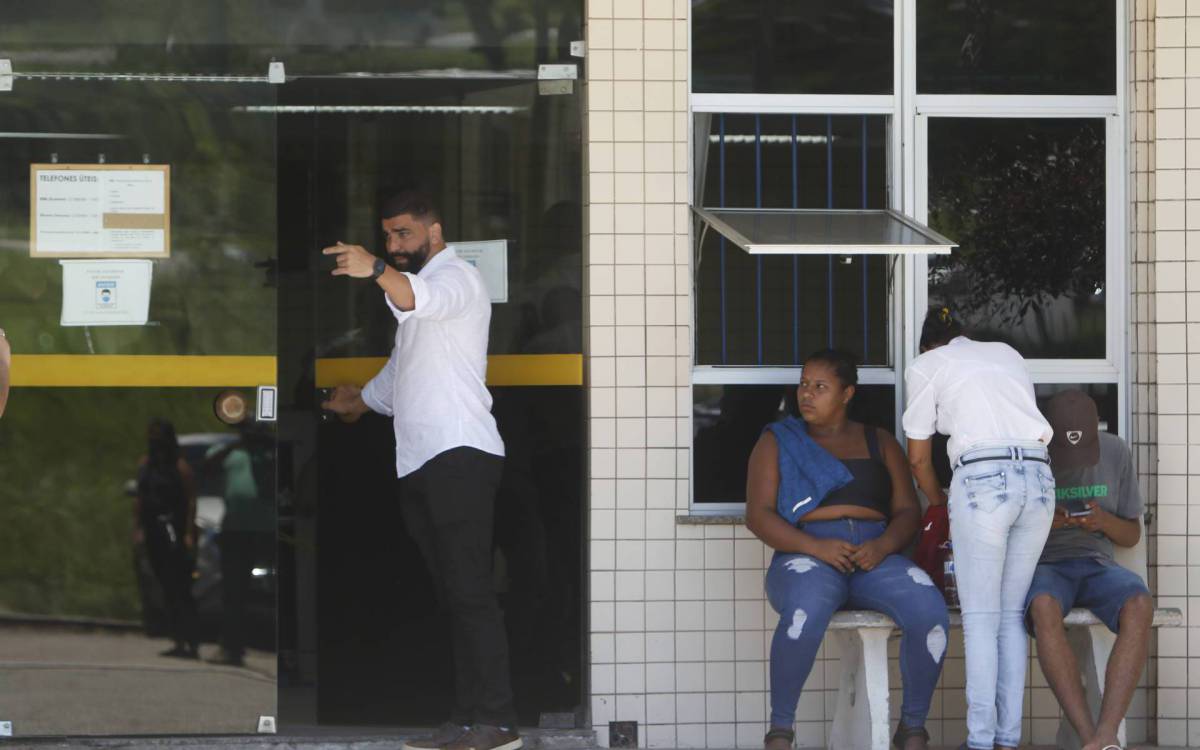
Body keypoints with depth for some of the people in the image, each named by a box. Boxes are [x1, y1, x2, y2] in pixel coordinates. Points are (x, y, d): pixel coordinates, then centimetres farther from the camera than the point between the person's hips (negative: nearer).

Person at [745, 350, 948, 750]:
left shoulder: (880, 443, 19)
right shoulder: (777, 441, 12)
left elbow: (907, 512, 12)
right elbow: (758, 515, 0)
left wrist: (883, 546, -12)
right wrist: (817, 548, -16)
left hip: (876, 560, 2)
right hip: (807, 559, -2)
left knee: (929, 612, -30)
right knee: (805, 614, -40)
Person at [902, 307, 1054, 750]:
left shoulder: (925, 367, 13)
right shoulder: (1006, 353, 25)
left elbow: (919, 457, 15)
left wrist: (937, 503, 32)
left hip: (982, 478, -4)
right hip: (1039, 477, 4)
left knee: (981, 617, -1)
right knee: (1012, 614, 9)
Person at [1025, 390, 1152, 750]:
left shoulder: (1116, 453, 0)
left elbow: (1131, 535, 8)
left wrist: (1104, 521, -15)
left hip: (1097, 568, 2)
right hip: (1041, 571, -2)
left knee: (1139, 607, -35)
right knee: (1045, 610, -40)